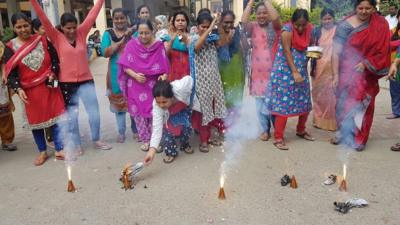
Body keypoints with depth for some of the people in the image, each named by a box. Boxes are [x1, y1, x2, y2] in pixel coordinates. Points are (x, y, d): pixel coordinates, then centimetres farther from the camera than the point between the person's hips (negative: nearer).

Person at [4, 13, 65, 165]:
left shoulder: (42, 40, 0)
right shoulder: (11, 47, -2)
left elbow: (55, 59, 7)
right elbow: (11, 72, -5)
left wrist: (53, 74, -9)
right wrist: (18, 89, -19)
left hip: (49, 86, 0)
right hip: (30, 90, 0)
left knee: (56, 116, 0)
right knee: (35, 120, 9)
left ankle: (59, 150, 13)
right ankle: (42, 152, 24)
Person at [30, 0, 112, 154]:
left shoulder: (81, 33, 3)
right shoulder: (57, 37, -3)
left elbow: (92, 15, 2)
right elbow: (44, 19, -11)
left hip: (86, 81, 2)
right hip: (67, 83, -2)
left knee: (94, 112, 8)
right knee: (72, 115, 8)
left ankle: (96, 140, 26)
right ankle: (75, 145, 21)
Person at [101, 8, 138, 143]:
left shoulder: (133, 32, 4)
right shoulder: (108, 34, 3)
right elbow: (105, 53, -11)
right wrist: (120, 41, -16)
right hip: (117, 73, 0)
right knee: (118, 102, 7)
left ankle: (135, 130, 22)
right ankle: (121, 132, 20)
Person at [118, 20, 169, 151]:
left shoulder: (159, 46, -5)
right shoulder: (132, 45, -6)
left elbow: (165, 67, -3)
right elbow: (125, 66, -5)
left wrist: (164, 77, -22)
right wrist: (135, 75, -20)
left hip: (154, 86, 0)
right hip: (136, 86, 1)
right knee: (139, 112, 7)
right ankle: (145, 139, 22)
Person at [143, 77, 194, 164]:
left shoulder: (180, 89, -44)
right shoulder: (156, 106, -37)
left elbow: (190, 79, -23)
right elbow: (157, 128, -38)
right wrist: (152, 150, -47)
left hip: (184, 110, 0)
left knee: (186, 125, -19)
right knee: (167, 130, -20)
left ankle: (184, 145, 11)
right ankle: (171, 152, 4)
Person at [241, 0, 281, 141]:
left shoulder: (274, 27, 0)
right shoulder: (253, 27, 3)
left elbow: (275, 17, -22)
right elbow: (243, 20, -16)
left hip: (273, 71, -2)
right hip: (258, 72, 2)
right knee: (260, 103, 10)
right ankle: (265, 129, 25)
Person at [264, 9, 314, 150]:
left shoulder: (309, 29, 5)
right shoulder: (287, 30, -15)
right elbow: (287, 52, -20)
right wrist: (294, 72, -27)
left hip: (301, 71, 7)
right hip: (285, 71, -7)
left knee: (305, 102, 12)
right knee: (283, 104, -7)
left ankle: (301, 130, 33)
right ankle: (278, 138, 0)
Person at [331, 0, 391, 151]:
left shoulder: (381, 25, -2)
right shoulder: (345, 25, -8)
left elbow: (383, 49, -2)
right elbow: (336, 51, -10)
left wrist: (366, 63, -16)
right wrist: (336, 74, -13)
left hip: (367, 75, 1)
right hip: (347, 72, -1)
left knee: (364, 106, 6)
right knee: (344, 104, 7)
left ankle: (359, 139, 20)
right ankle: (342, 134, 25)